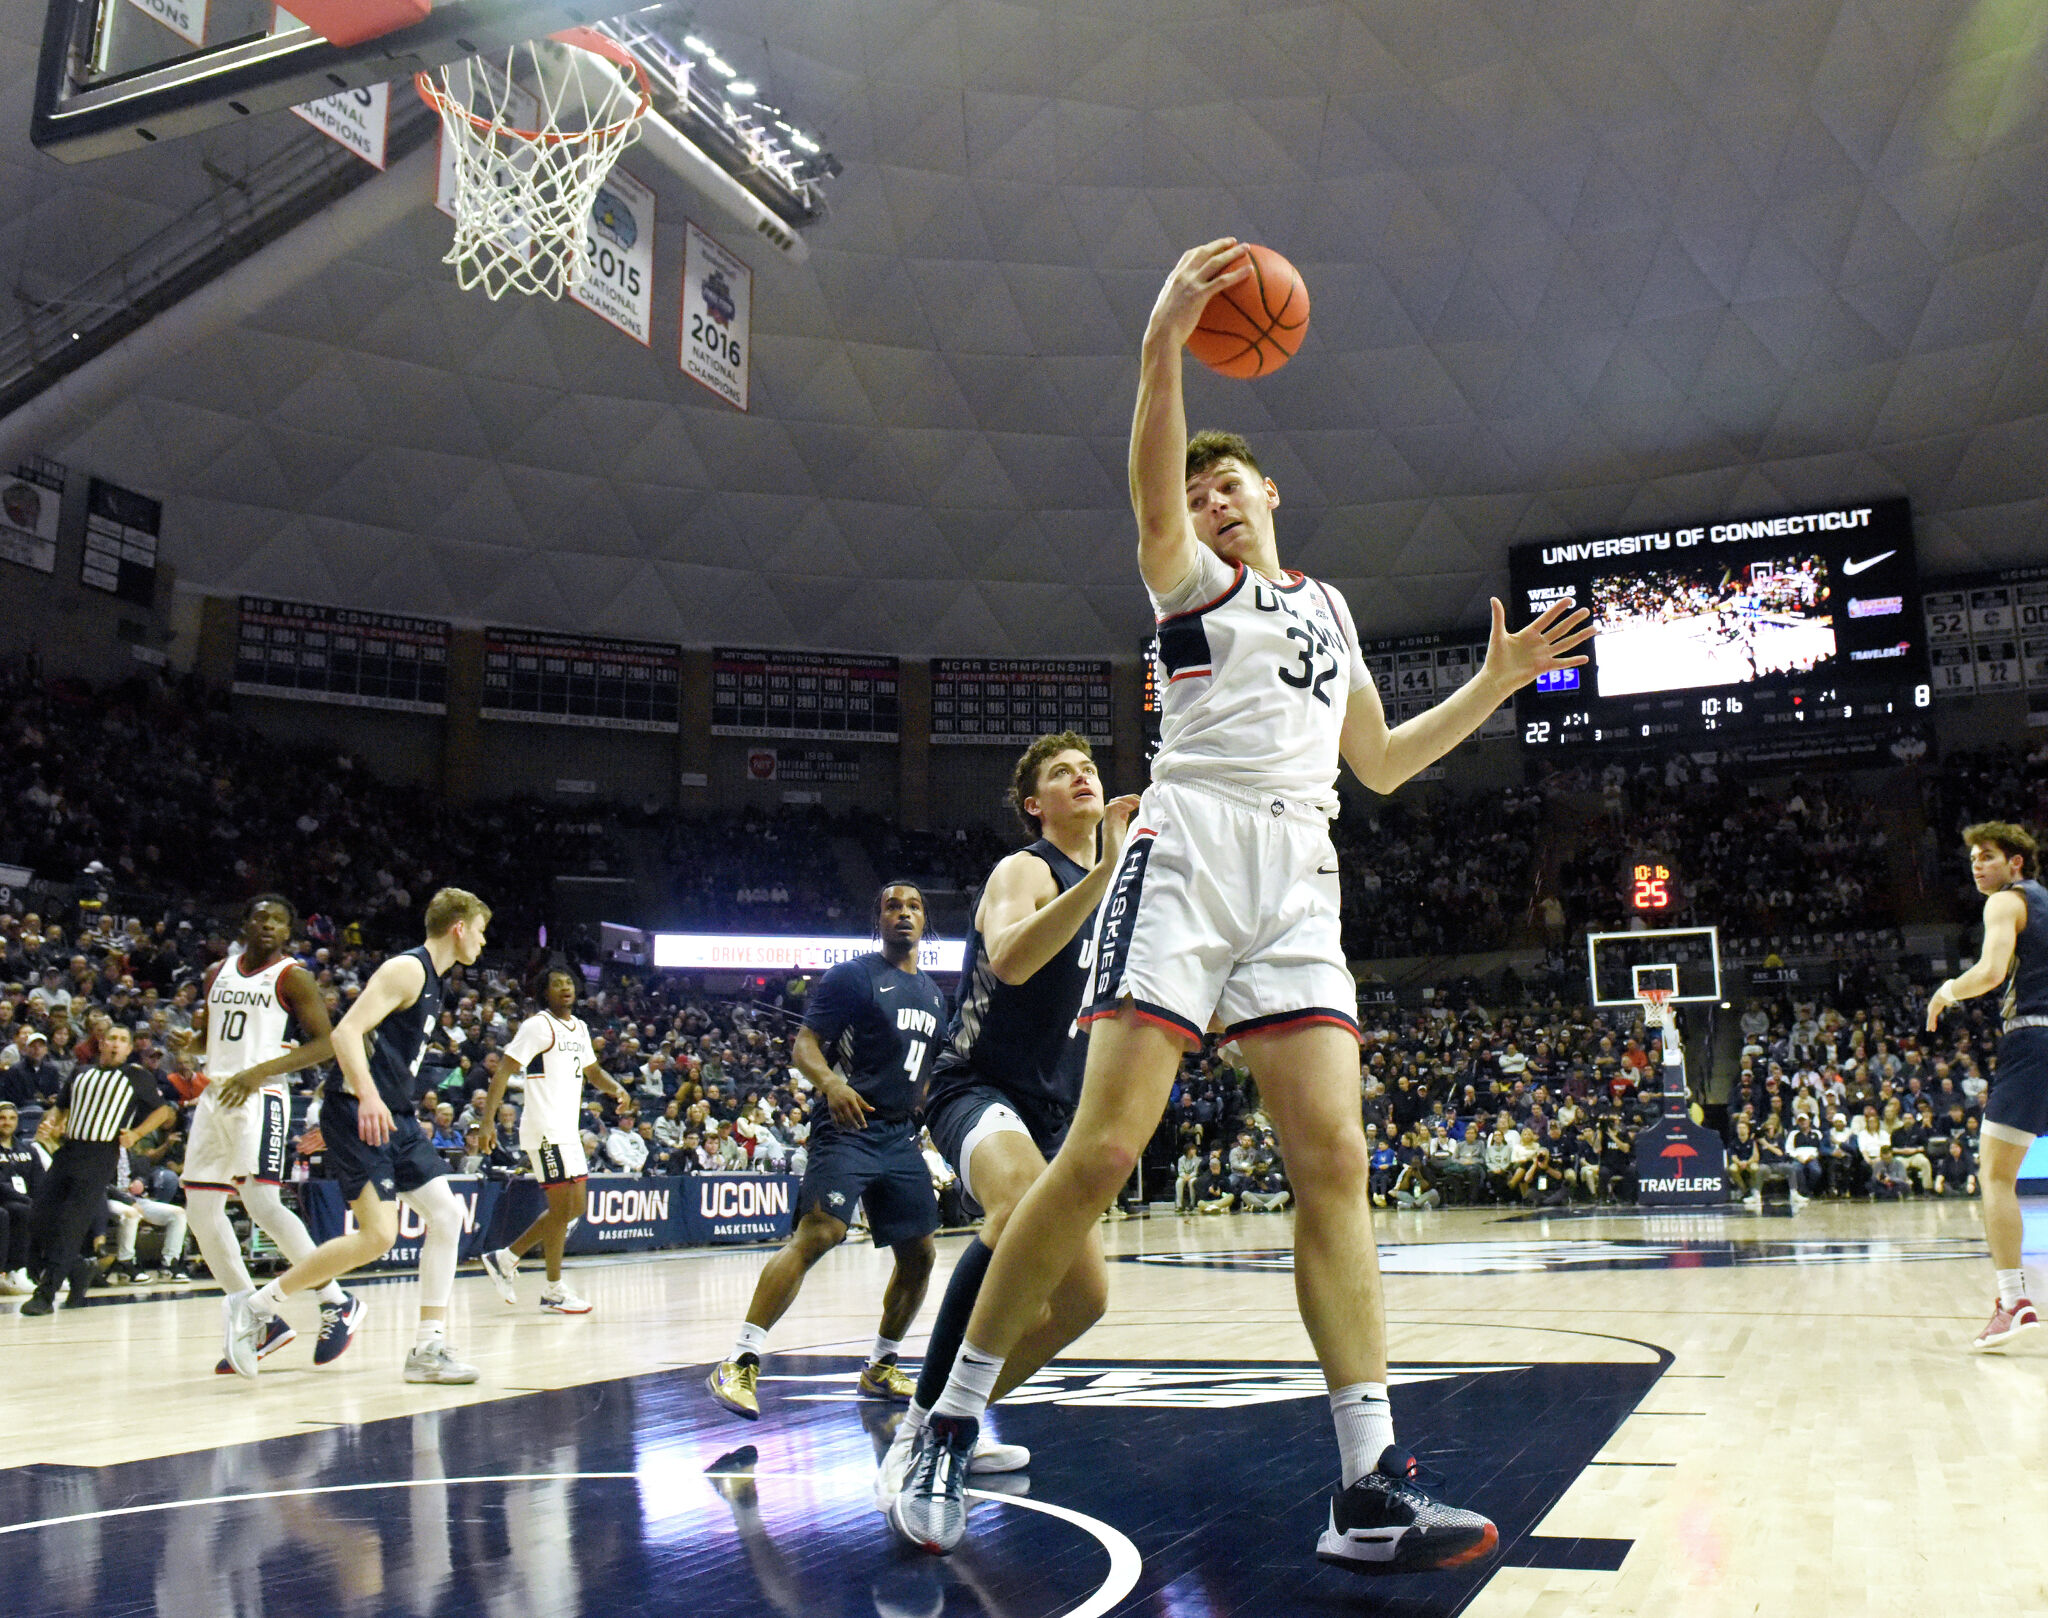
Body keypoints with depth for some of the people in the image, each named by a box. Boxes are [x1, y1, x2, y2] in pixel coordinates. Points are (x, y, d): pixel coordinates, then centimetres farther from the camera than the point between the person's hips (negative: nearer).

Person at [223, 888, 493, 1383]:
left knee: (446, 1214, 2)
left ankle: (429, 1350, 5)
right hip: (357, 1112, -10)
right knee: (378, 1235, -15)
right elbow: (346, 1031, -22)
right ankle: (257, 1306, 0)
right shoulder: (407, 968, -11)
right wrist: (367, 1096, -34)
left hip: (390, 1115, 10)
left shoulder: (430, 981, 18)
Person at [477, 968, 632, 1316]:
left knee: (574, 1207, 12)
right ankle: (553, 1292, 5)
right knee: (562, 1207, -6)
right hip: (544, 1130, -9)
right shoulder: (539, 1025, -10)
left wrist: (615, 1088, 7)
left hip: (568, 1129, 9)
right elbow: (503, 1070, -14)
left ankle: (506, 1258, 22)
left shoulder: (580, 1028, 14)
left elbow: (591, 1070, 28)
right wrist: (487, 1122, -22)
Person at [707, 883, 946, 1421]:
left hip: (902, 1136, 7)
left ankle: (881, 1367, 26)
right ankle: (740, 1363, -21)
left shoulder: (932, 994, 17)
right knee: (816, 1233, -23)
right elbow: (804, 1043, -10)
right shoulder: (853, 975, -4)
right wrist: (830, 1081, -28)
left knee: (919, 1254, 9)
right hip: (850, 1129, -7)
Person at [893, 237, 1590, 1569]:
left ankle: (1373, 1491, -7)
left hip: (1299, 882, 5)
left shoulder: (1329, 609, 27)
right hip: (1189, 856, -5)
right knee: (1104, 1150, -13)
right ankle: (951, 1427, 0)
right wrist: (1164, 346, -28)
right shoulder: (1192, 580, 10)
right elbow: (1150, 486, -13)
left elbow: (1380, 763, 31)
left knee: (1334, 1161, -7)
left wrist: (1498, 683, 23)